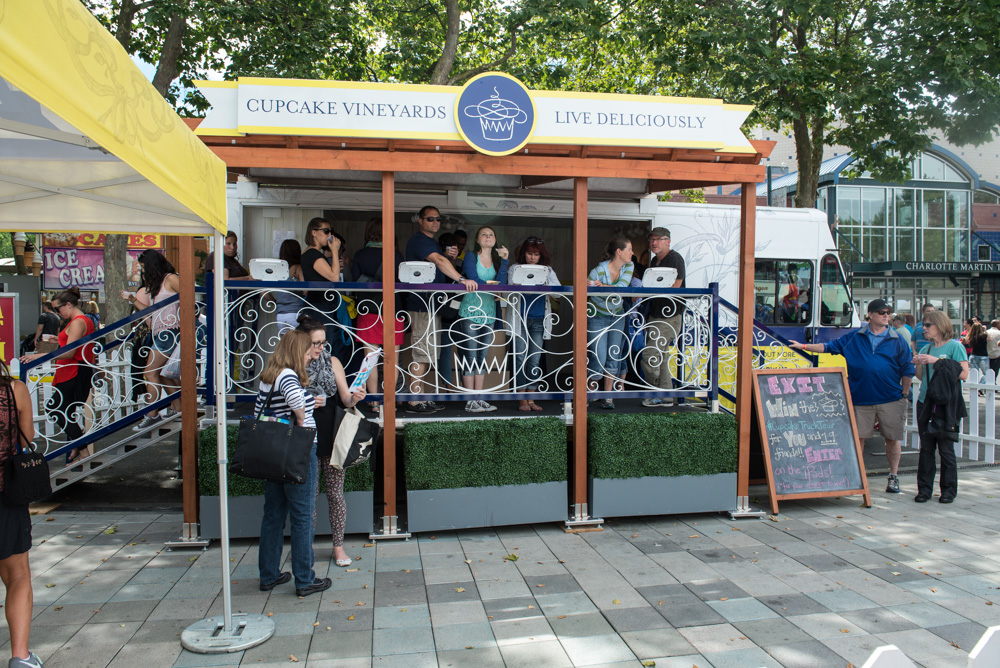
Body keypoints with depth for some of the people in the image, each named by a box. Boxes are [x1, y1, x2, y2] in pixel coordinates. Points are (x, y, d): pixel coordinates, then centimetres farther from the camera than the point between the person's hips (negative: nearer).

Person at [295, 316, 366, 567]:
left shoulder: (332, 362, 3)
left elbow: (345, 399, 2)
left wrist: (354, 398, -20)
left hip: (331, 438, 1)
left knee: (336, 494, 6)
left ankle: (338, 546, 19)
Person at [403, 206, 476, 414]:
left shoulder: (431, 242, 22)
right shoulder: (419, 240, -11)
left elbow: (438, 267, 25)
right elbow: (439, 261, -27)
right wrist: (461, 279, -37)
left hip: (432, 305, 10)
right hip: (422, 305, -10)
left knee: (425, 354, 13)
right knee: (422, 354, -8)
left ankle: (419, 397, 19)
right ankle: (414, 401, -3)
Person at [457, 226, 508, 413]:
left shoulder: (497, 259, 14)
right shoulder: (470, 256, 2)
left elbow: (501, 283, -2)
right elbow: (473, 280, -12)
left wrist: (504, 260, -5)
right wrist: (491, 286, -9)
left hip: (489, 313, 5)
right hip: (470, 311, -5)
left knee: (482, 357, 6)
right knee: (470, 357, -6)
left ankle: (479, 400, 10)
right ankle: (470, 402, -2)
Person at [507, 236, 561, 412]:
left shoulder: (547, 270, 10)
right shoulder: (515, 269, 5)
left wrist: (544, 285, -22)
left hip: (539, 320, 2)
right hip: (520, 319, -2)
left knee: (535, 360, 4)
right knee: (521, 358, -2)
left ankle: (531, 399, 12)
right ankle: (522, 400, 5)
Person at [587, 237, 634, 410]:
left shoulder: (628, 266, -6)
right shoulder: (598, 270, -22)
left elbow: (622, 287, -21)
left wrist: (600, 286, -35)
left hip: (617, 316, 6)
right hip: (597, 318, -5)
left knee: (614, 357, 3)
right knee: (599, 360, -9)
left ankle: (607, 397, 12)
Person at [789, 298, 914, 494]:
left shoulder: (897, 340, 5)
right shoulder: (853, 338, 7)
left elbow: (907, 370, 7)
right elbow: (829, 347, 10)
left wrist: (904, 394, 3)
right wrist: (803, 346, 4)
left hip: (891, 399, 0)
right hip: (861, 398, 0)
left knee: (893, 438, 5)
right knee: (857, 438, 4)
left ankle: (893, 477, 20)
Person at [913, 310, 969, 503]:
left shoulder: (955, 346, -4)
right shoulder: (926, 348, 12)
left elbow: (964, 374, -13)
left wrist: (937, 361, -16)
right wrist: (919, 364, -3)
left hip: (947, 405, -5)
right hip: (925, 403, 5)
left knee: (946, 448, 1)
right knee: (926, 447, 6)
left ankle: (949, 489, 12)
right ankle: (924, 488, 11)